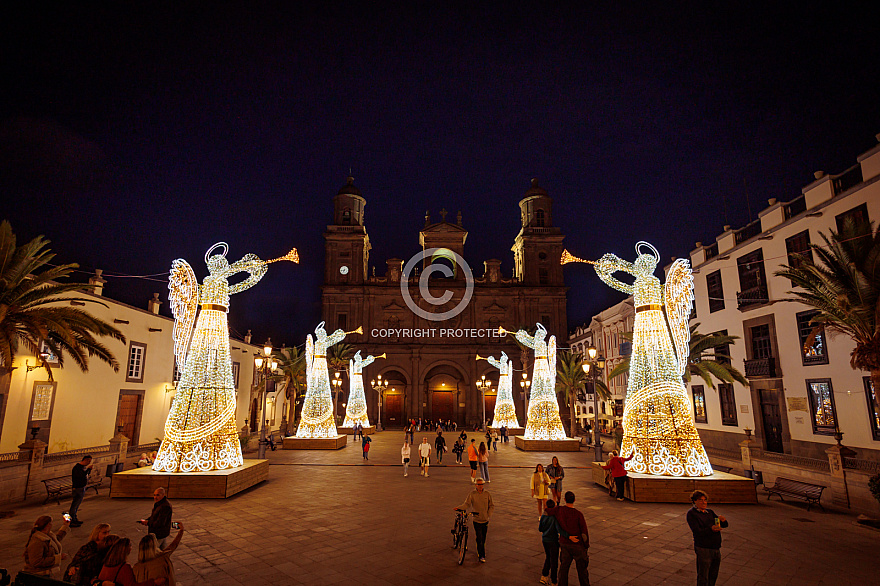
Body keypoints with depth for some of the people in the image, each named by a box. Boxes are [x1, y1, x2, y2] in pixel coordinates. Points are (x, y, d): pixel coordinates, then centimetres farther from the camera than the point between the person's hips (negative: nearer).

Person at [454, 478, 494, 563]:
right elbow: (466, 504, -8)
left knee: (483, 538, 12)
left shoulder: (487, 494, -1)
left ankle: (479, 552, 34)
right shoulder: (472, 494, -6)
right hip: (477, 520, -2)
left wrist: (488, 514, -5)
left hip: (485, 520, 2)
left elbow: (492, 506, 6)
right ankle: (482, 555, 7)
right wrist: (459, 508, -24)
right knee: (479, 538, -6)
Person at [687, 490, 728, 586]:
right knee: (703, 578, 1)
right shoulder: (691, 513, -8)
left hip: (716, 548, 7)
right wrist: (711, 529, -34)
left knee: (713, 576, 17)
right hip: (703, 548, -6)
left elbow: (724, 525, 12)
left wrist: (723, 520, -13)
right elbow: (697, 531, -18)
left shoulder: (709, 512, 14)